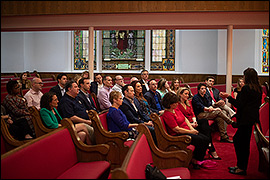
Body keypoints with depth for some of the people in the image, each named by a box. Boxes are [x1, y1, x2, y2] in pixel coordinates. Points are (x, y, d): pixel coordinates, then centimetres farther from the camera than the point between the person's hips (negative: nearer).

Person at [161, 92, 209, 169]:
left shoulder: (176, 110, 11)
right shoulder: (167, 115, -18)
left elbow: (185, 119, 16)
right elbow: (177, 129, -20)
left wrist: (192, 128, 1)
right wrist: (190, 132, -14)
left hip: (187, 131, 9)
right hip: (178, 135, -9)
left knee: (206, 139, -4)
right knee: (200, 140, -23)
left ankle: (199, 159, 5)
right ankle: (194, 161, -6)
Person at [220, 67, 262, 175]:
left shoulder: (246, 88, -16)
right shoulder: (258, 89, 10)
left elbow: (239, 104, -15)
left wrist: (228, 97, -6)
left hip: (245, 119, -9)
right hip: (253, 118, 9)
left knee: (243, 143, -1)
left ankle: (242, 168, 5)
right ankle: (240, 165, 22)